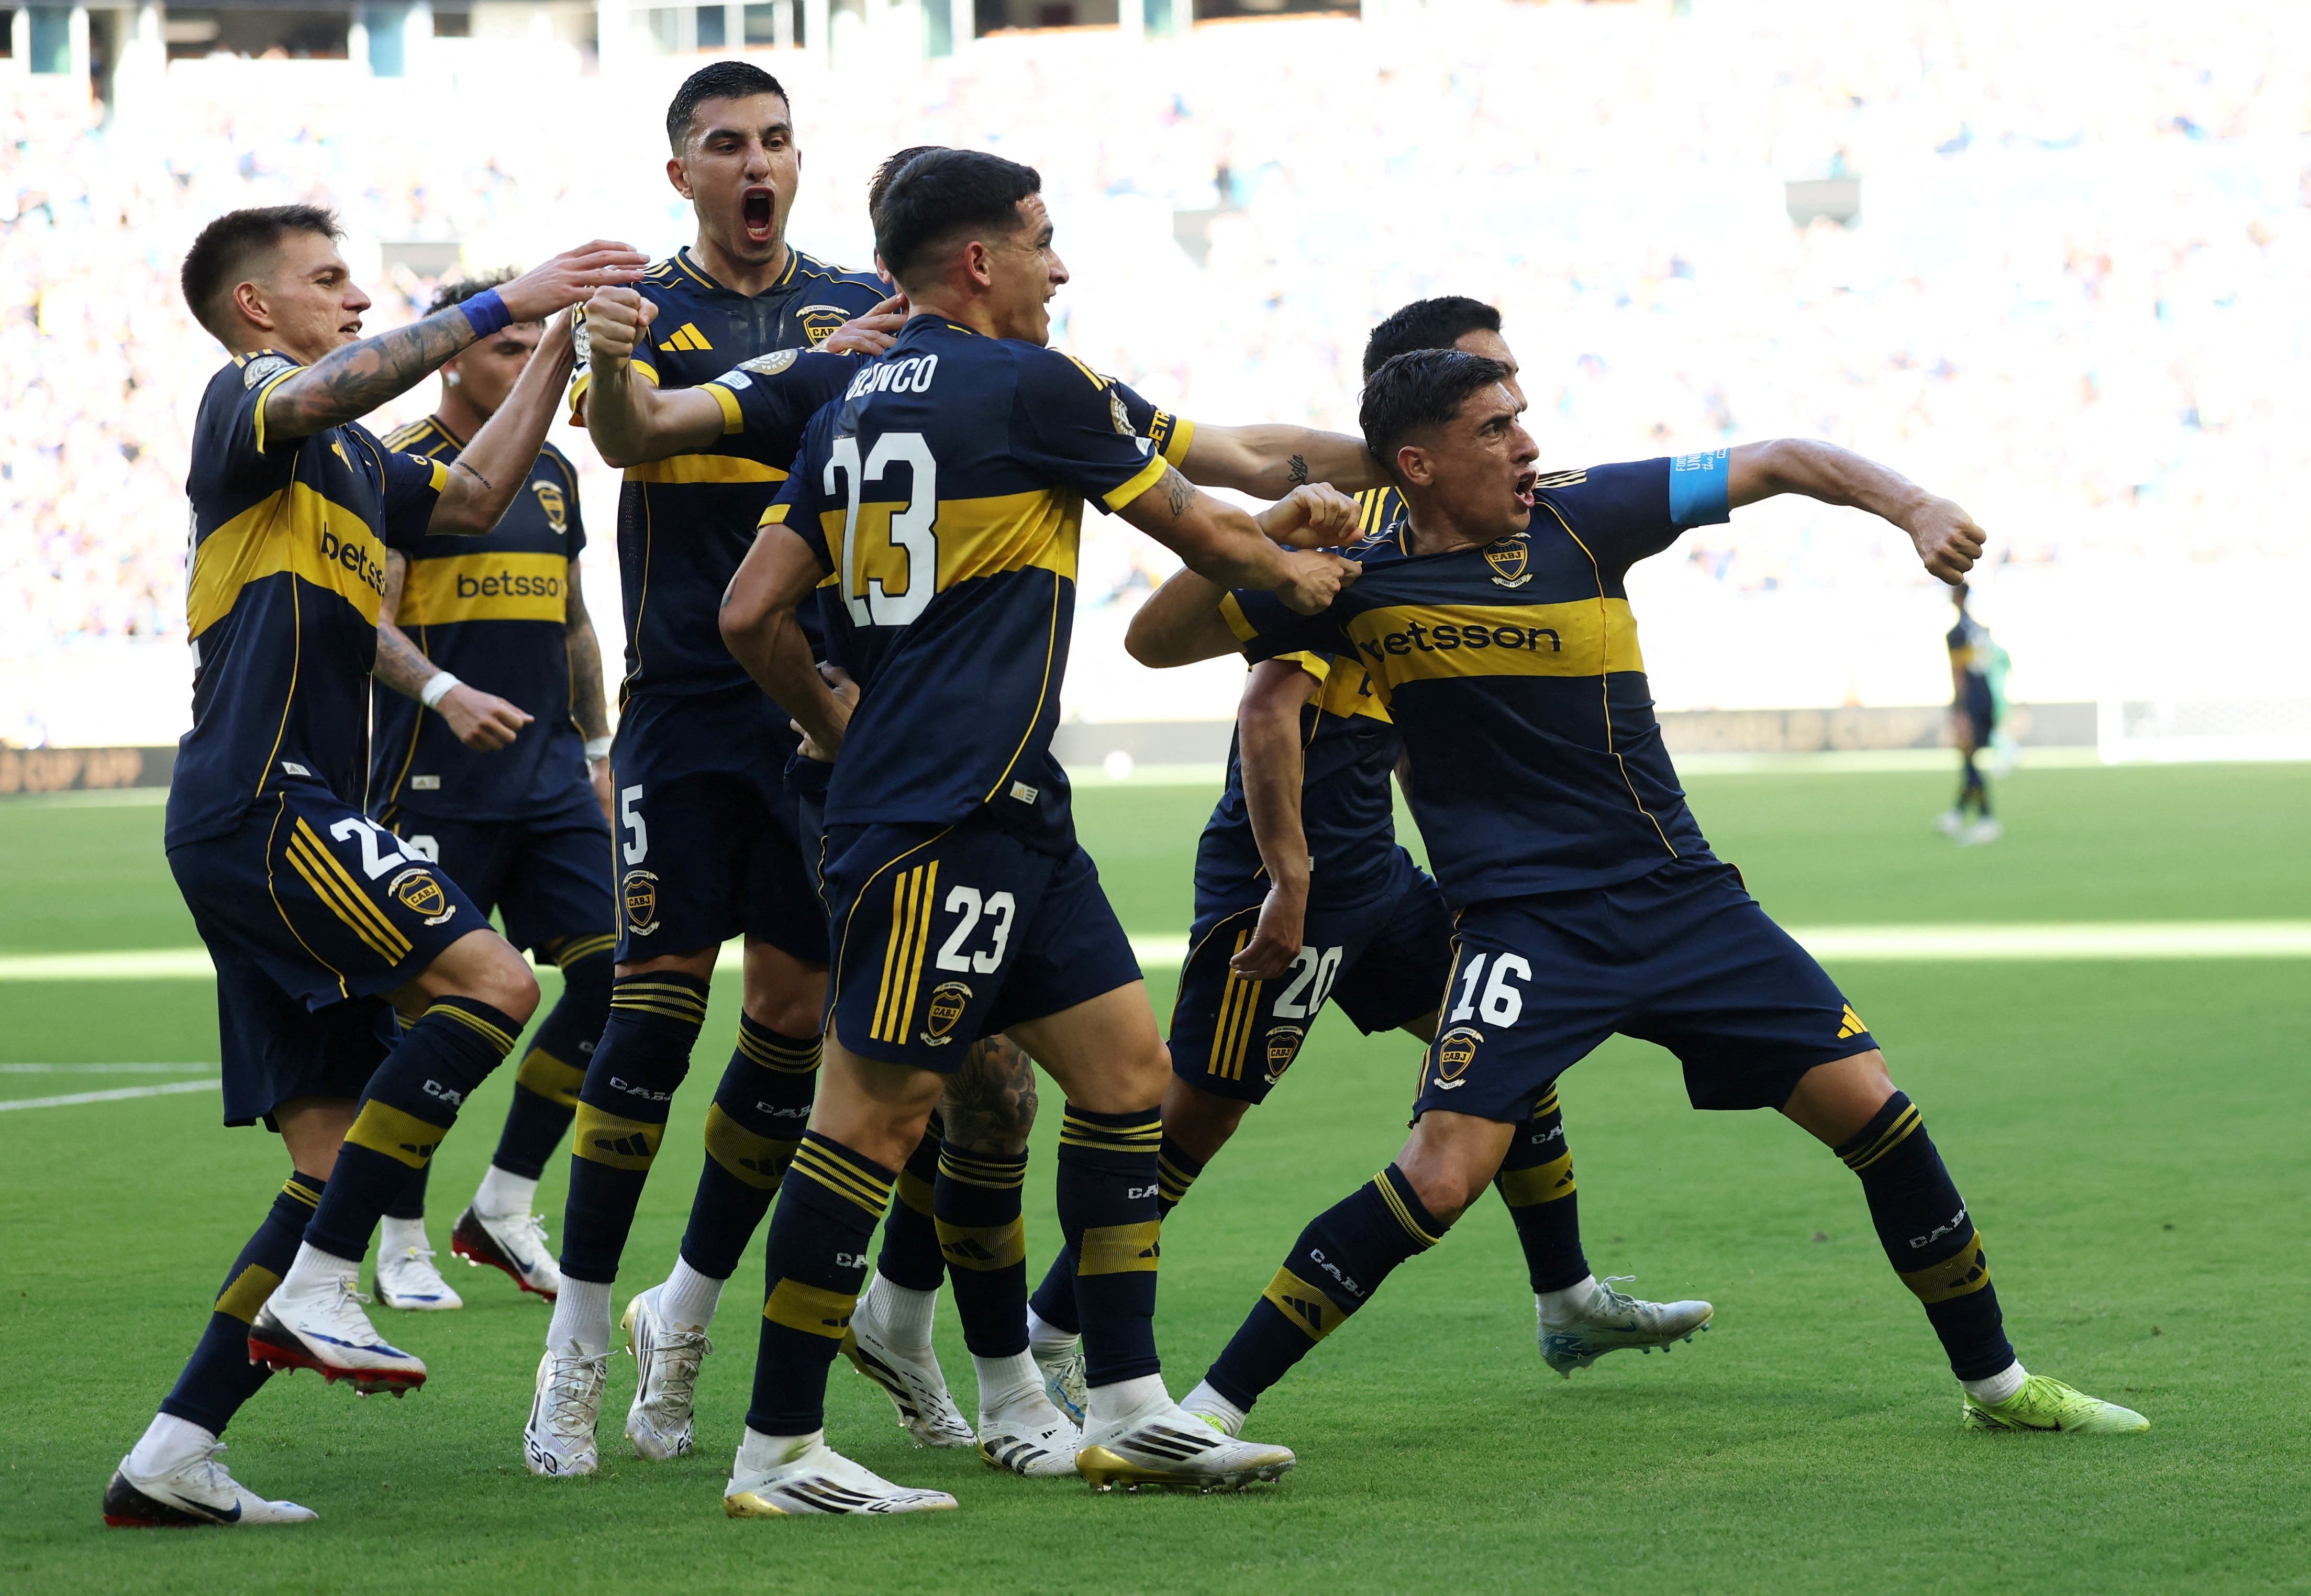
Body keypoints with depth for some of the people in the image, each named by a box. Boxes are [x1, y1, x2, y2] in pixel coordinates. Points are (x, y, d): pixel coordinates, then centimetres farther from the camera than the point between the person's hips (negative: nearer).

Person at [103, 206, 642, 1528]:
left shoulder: (355, 463, 26)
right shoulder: (245, 400, -1)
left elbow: (474, 494, 30)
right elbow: (315, 394, -23)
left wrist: (560, 345, 21)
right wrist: (503, 307, -26)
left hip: (289, 821, 10)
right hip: (257, 802, -10)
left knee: (337, 1161, 4)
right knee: (491, 979, -23)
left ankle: (173, 1456, 2)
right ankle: (318, 1290, -21)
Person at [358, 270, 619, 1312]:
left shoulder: (551, 472, 16)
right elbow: (369, 620, -14)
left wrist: (597, 748, 19)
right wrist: (445, 693, -30)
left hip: (549, 777, 7)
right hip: (436, 784, -7)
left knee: (612, 972, -3)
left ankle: (504, 1208, 10)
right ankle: (401, 1245, 10)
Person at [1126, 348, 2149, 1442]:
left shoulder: (1577, 517, 0)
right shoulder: (1360, 584, -4)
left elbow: (1775, 465, 5)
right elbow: (1154, 641, 1)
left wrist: (1916, 511, -10)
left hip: (1683, 897, 4)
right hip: (1522, 926, -3)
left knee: (1874, 1113, 0)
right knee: (1441, 1178, -22)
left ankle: (1994, 1381, 19)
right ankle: (1210, 1409, -12)